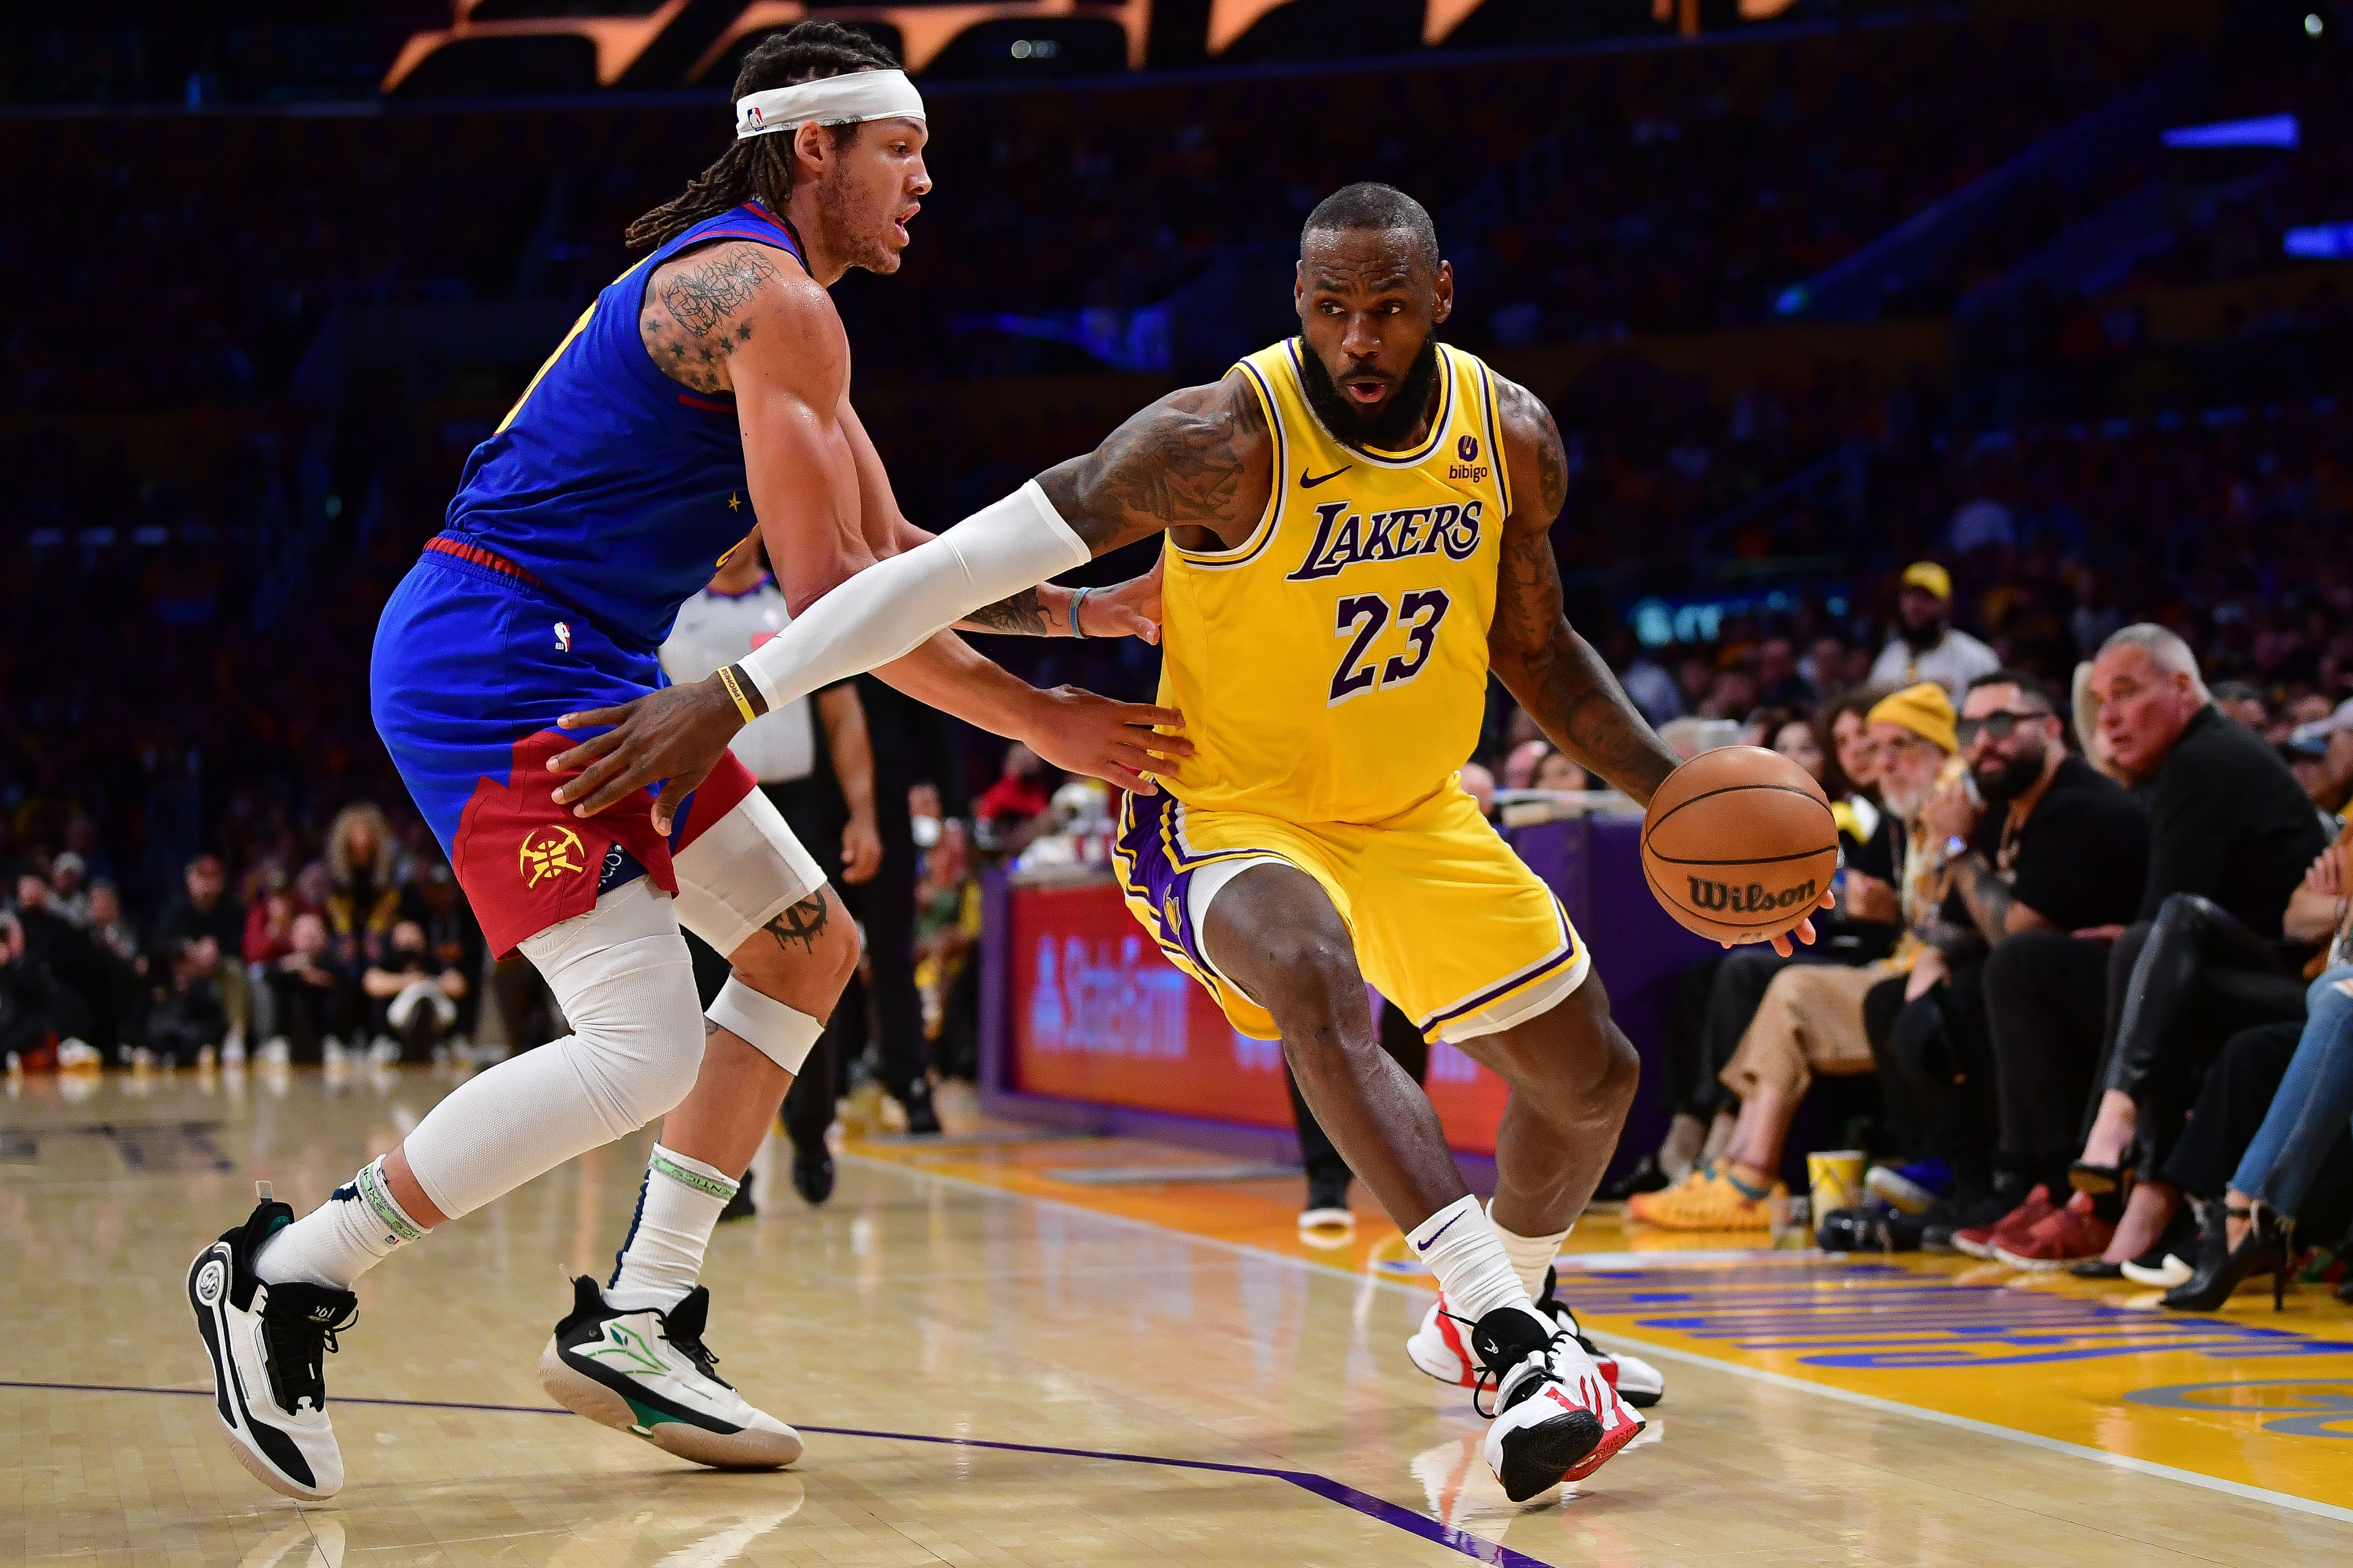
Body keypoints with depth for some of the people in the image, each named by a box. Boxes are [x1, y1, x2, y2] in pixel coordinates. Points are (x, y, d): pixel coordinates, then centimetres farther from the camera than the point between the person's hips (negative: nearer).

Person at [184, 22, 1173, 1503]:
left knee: (808, 944, 13)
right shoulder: (768, 298, -13)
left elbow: (897, 552, 24)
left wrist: (1096, 609, 13)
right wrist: (1047, 723, -11)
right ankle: (288, 1277, -6)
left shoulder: (770, 304, 20)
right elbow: (830, 593, -18)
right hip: (494, 669, -11)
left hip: (580, 675, 11)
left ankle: (639, 1315, 13)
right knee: (644, 1047, -17)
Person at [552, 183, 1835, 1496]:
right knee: (1317, 986, -38)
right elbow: (964, 563, -30)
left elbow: (1535, 646, 9)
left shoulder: (1512, 437, -9)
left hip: (1416, 812, 6)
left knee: (1593, 1075, 13)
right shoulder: (1227, 440, -28)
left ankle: (1499, 1306, 43)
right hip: (1231, 813, -6)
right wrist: (733, 697, -36)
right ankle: (1518, 1349, -38)